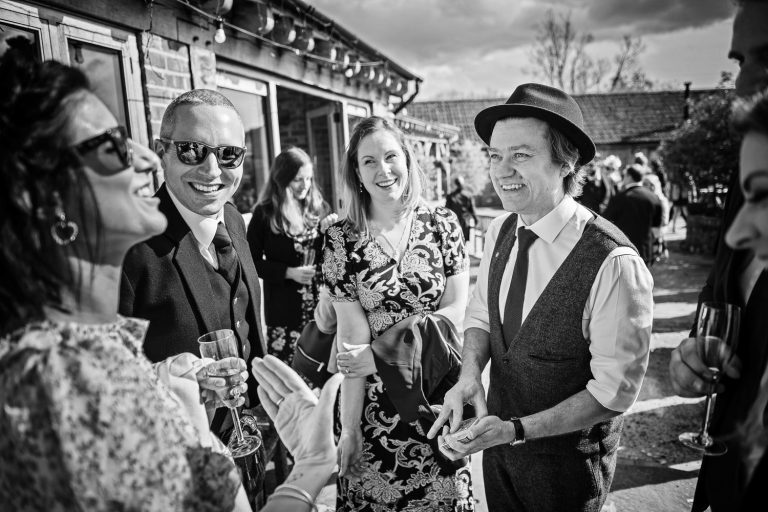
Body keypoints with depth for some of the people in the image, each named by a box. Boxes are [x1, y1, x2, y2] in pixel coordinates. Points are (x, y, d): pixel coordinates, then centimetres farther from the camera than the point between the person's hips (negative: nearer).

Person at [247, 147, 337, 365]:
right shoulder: (264, 214, -3)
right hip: (284, 308, -2)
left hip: (320, 303, 3)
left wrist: (328, 232, -11)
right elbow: (253, 262, -3)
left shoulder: (320, 208, 4)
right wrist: (289, 272, -14)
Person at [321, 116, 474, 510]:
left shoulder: (443, 224, -4)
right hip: (376, 401, 0)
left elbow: (457, 310, -6)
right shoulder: (341, 239, -7)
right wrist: (349, 426, -11)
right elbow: (353, 337, -9)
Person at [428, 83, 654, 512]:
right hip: (499, 442, 5)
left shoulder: (614, 265, -28)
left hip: (567, 464, -5)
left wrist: (515, 430, -25)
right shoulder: (499, 232, -9)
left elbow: (615, 390, -20)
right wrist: (470, 373, -15)